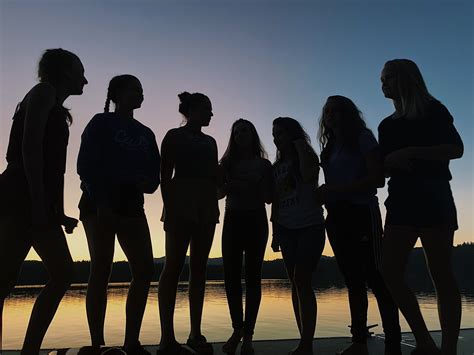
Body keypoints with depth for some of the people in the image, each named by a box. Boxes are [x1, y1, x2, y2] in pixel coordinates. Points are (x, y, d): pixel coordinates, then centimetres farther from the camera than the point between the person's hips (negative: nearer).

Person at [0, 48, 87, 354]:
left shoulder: (55, 108, 27)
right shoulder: (44, 92, 1)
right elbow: (30, 145, -14)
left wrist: (59, 214, 19)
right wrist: (38, 201, -21)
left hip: (37, 203, 10)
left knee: (62, 273, 5)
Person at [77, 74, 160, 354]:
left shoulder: (145, 133, 18)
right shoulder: (102, 123, 4)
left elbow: (155, 171, 15)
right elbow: (86, 165, -6)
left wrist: (148, 182, -9)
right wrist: (100, 202, -16)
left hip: (131, 204, 5)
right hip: (99, 202, -5)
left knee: (145, 270, -4)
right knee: (102, 270, -7)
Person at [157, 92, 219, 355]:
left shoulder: (210, 141, 20)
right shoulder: (174, 136, 4)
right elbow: (165, 176, -4)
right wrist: (168, 208, -14)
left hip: (206, 207, 6)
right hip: (182, 204, -6)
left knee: (199, 268, 4)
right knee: (174, 266, -9)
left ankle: (196, 334, 8)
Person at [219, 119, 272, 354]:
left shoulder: (264, 164, 8)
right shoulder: (227, 163, 12)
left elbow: (269, 198, 4)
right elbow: (219, 193, 6)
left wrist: (255, 184, -13)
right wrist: (231, 184, -12)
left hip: (256, 221, -2)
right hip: (233, 221, 2)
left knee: (252, 276, -3)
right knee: (231, 275, -1)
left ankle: (248, 335, 2)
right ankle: (238, 328, 16)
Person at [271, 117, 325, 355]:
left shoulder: (309, 156, 3)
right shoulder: (277, 167, 16)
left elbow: (308, 176, -20)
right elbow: (275, 201, 15)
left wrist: (301, 147, -8)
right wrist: (275, 232, 12)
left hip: (310, 226, -5)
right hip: (287, 229, 5)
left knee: (302, 281, -14)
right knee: (296, 284, 3)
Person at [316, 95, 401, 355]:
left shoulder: (363, 137, 0)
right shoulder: (330, 148, 19)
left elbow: (377, 179, -12)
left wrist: (335, 190, -17)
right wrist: (322, 194, -7)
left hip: (361, 214, -7)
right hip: (337, 219, 7)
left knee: (376, 278, -9)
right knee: (353, 281, 10)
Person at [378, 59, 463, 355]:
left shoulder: (433, 110, 5)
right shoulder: (387, 125, 19)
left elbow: (456, 149, -6)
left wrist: (411, 152, -15)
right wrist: (393, 161, -4)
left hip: (432, 197, -5)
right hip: (401, 200, 5)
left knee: (441, 274, -4)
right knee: (391, 273, -4)